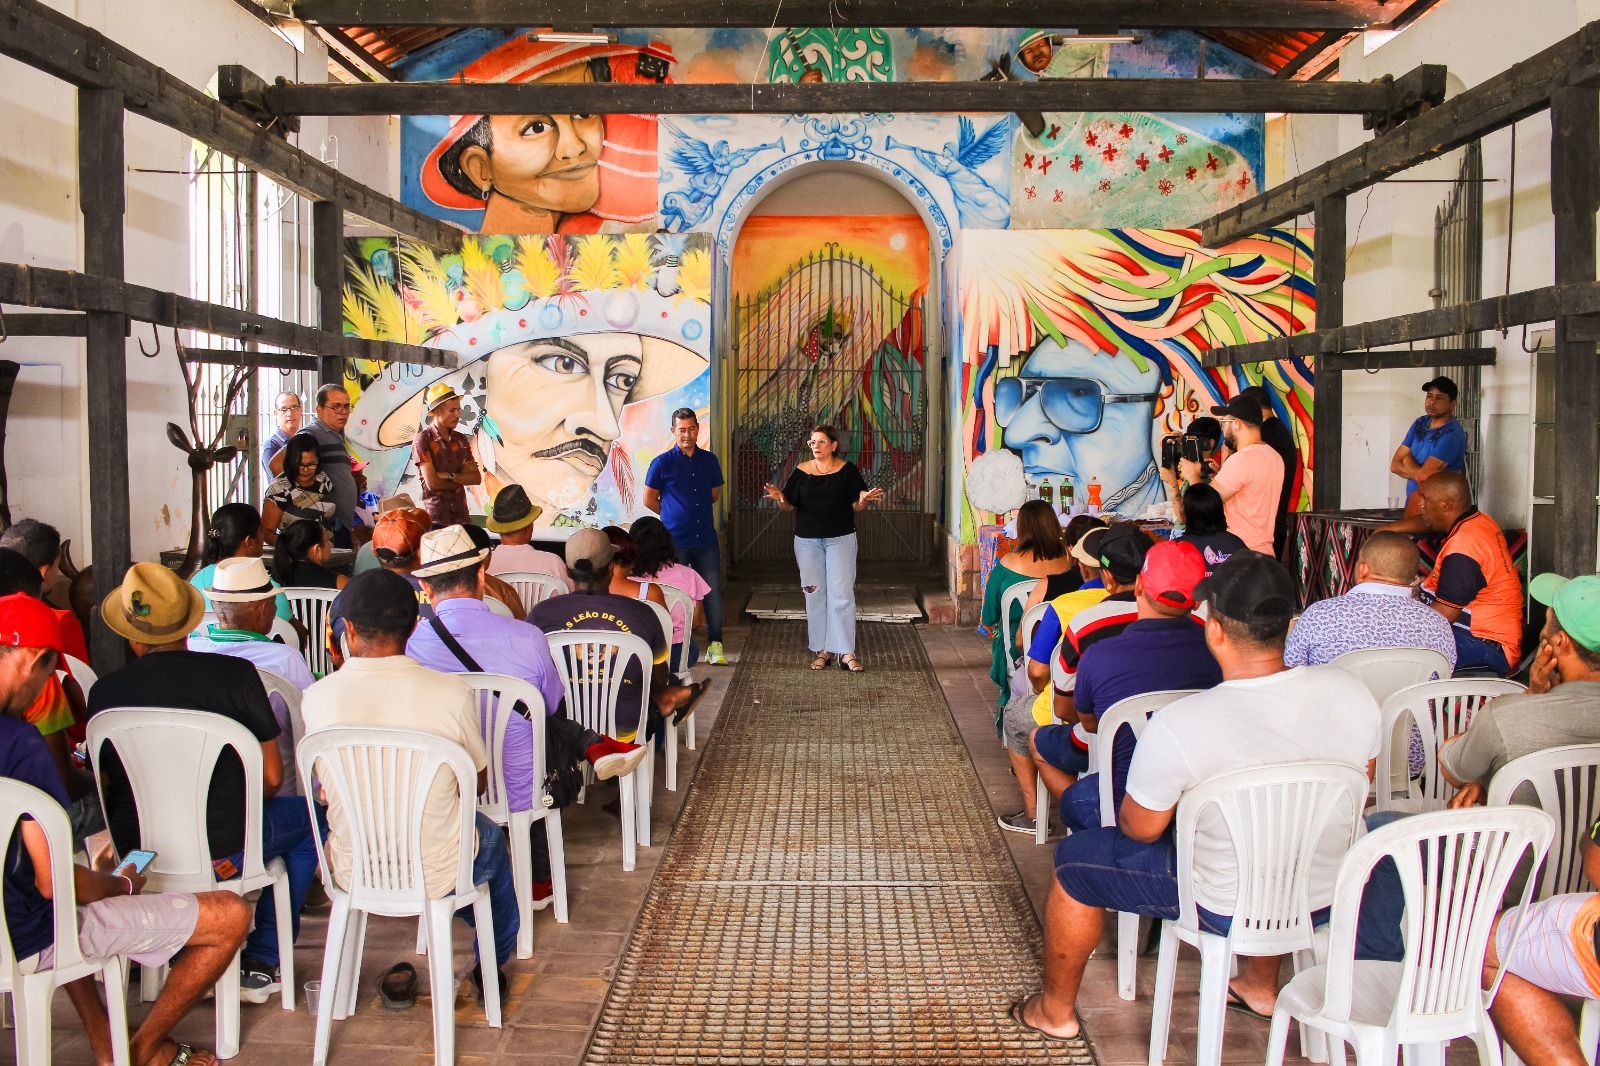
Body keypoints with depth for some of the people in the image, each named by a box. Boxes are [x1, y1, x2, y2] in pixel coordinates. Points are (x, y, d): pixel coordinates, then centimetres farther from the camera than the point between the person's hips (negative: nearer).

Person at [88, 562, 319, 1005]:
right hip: (225, 851, -3)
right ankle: (261, 964, 22)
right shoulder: (235, 674, -11)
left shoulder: (105, 692, -5)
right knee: (305, 816, 25)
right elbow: (271, 777, -7)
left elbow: (103, 788, 7)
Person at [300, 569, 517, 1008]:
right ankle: (492, 965, 49)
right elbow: (478, 782, -3)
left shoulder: (318, 698, -15)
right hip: (436, 874, -2)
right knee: (491, 838, 32)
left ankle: (399, 973, 49)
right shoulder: (452, 693, -20)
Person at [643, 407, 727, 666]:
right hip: (675, 540, -3)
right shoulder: (662, 463, -1)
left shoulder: (709, 461, 9)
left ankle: (715, 645, 10)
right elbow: (649, 500, 6)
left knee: (713, 592, 2)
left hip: (706, 540, 3)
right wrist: (674, 515, 11)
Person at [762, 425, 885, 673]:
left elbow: (857, 506, 0)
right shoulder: (802, 471, 4)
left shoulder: (846, 470, -1)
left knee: (841, 594, -6)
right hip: (808, 540, 2)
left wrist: (863, 499, -22)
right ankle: (821, 651, 13)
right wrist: (780, 499, -17)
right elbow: (789, 506, 5)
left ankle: (846, 652, -3)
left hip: (840, 539, -2)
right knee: (815, 594, 5)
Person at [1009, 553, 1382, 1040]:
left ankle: (1055, 1010, 34)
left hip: (1228, 907, -5)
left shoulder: (1178, 725, -30)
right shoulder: (1349, 691, -15)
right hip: (1332, 892, 5)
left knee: (1074, 859, 15)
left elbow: (1140, 830, -15)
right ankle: (1260, 985, 52)